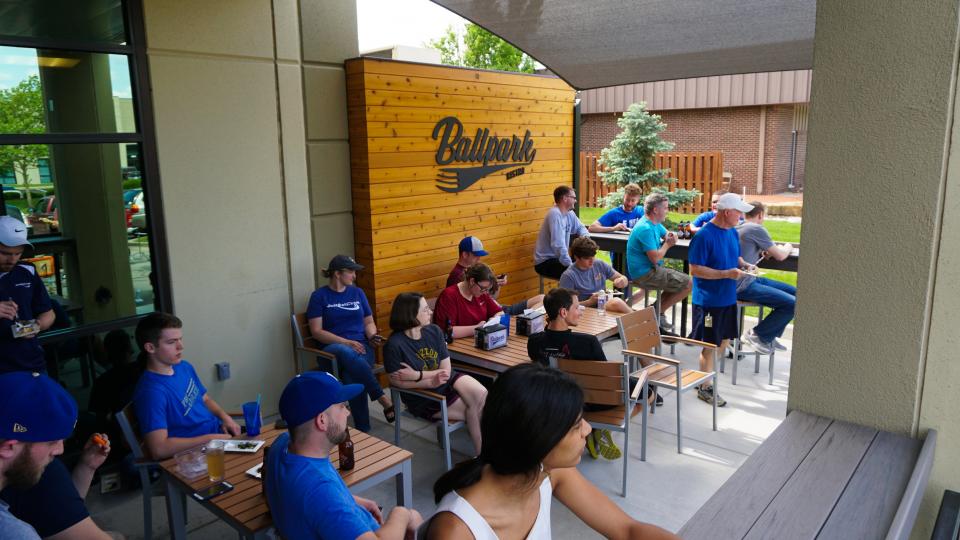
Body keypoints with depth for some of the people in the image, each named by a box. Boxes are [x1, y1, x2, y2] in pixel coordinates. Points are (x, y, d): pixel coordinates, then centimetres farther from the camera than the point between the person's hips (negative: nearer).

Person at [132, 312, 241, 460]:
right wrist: (210, 438, -20)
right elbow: (159, 449, -26)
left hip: (220, 433, 8)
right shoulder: (151, 392, -19)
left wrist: (225, 417, 1)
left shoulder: (184, 367, 7)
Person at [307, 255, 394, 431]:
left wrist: (372, 336, -4)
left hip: (361, 347, 3)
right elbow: (316, 331, -3)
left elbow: (369, 322, 20)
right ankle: (383, 399, -40)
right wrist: (346, 342, -14)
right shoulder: (319, 296, 4)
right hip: (334, 349, -2)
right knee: (346, 352, -41)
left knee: (354, 378, -35)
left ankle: (363, 431, -32)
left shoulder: (357, 292, 16)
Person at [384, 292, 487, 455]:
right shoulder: (394, 345, -18)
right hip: (424, 400, -4)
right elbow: (396, 381, -14)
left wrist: (416, 375, -21)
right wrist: (431, 382, -24)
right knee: (475, 410, -19)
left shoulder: (434, 331, -5)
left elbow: (446, 370, -6)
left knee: (481, 394, -25)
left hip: (448, 381, 4)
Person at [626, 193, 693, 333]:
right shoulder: (645, 229, -22)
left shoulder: (655, 223, 9)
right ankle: (657, 312, 2)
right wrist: (667, 244, -6)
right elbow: (655, 258, -24)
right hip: (644, 274, -11)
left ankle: (657, 312, 16)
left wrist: (671, 237, -4)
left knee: (683, 279, 20)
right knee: (688, 284, -10)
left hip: (651, 269, 11)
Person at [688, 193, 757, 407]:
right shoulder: (704, 236, -19)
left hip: (728, 298, 8)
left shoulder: (733, 232, 7)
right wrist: (727, 274, -25)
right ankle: (705, 388, 19)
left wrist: (744, 265, 0)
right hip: (708, 300, -8)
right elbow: (695, 269, -21)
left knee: (723, 342, 16)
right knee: (710, 345, 3)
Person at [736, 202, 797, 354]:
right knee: (792, 303, -17)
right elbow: (780, 256, -5)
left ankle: (769, 337, 19)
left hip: (747, 280, 10)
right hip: (743, 287, -10)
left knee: (794, 292, 13)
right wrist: (787, 248, 16)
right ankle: (758, 334, 1)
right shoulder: (756, 229, -12)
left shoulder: (737, 228, 14)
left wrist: (763, 252, 10)